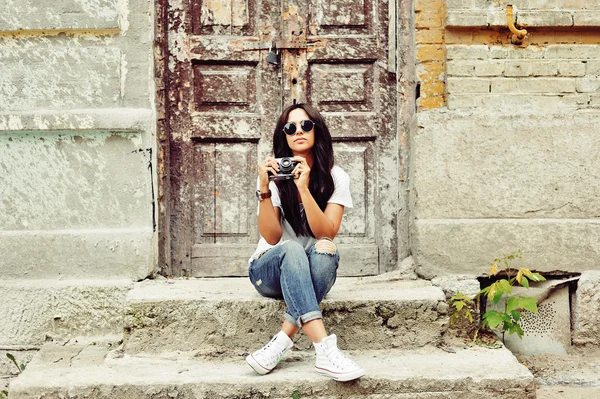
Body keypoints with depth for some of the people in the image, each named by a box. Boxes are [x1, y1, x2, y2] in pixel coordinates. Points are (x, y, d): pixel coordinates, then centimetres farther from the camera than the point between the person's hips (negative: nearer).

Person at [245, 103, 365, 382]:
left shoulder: (336, 178, -4)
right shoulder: (273, 175, -6)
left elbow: (327, 234, -17)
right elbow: (271, 237, -14)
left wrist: (304, 189, -26)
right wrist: (264, 189, -25)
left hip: (313, 273, 1)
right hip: (270, 269, -1)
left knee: (325, 249, -33)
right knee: (291, 249, -35)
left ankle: (280, 344, -36)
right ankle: (325, 350, -49)